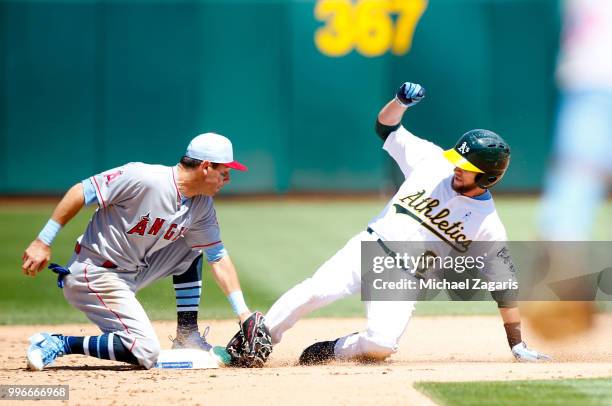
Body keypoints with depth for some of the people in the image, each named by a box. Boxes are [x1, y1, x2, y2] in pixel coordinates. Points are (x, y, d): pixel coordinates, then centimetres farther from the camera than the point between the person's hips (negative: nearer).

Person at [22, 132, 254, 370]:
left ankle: (187, 335, 12)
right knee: (145, 352, -18)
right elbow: (81, 192, -19)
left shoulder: (202, 206, 2)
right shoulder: (142, 178, -22)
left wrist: (242, 312, 1)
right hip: (93, 275, -8)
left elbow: (218, 257, 8)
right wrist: (43, 242, -21)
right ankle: (58, 344, -12)